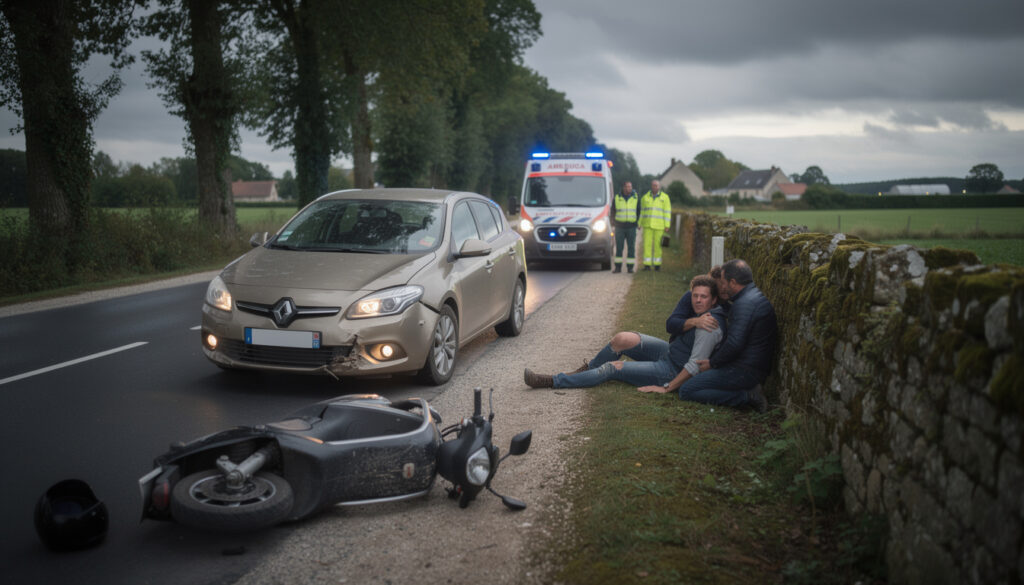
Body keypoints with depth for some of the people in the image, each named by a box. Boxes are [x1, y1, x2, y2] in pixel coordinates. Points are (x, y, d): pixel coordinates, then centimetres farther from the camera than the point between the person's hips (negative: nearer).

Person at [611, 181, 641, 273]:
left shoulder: (636, 197, 4)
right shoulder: (617, 197, 4)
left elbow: (639, 210, 12)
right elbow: (613, 210, 13)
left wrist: (638, 221, 5)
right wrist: (614, 221, 4)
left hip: (631, 227, 0)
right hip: (619, 227, 0)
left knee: (631, 247, 0)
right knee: (619, 247, 0)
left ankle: (630, 267, 5)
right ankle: (618, 267, 4)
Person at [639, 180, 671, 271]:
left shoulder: (665, 197, -2)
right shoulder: (645, 197, 6)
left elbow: (667, 212, -3)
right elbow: (642, 211, 10)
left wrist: (667, 225, -9)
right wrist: (639, 224, 5)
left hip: (659, 225, -2)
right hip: (647, 225, 2)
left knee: (657, 244, 2)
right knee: (647, 244, -5)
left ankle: (657, 264, 15)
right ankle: (647, 265, -4)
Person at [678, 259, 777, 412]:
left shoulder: (744, 304, -20)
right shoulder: (757, 297, 14)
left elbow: (735, 343, -25)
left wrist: (712, 363, -11)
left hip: (745, 371, -11)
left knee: (686, 391, -12)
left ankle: (747, 396, -13)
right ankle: (750, 391, 8)